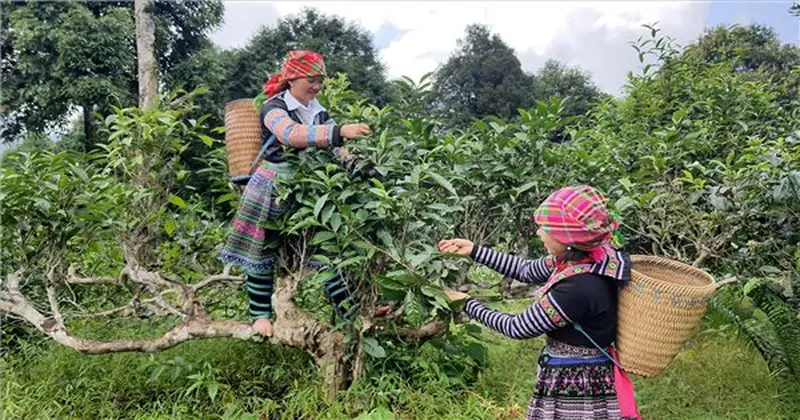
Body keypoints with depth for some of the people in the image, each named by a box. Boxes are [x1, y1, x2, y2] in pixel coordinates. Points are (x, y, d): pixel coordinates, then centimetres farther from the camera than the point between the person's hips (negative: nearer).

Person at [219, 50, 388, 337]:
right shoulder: (274, 108, -11)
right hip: (272, 192, -5)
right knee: (262, 253, 3)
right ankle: (261, 315, 17)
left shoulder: (319, 113, 11)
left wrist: (355, 162, -11)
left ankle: (351, 310, 4)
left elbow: (334, 150, 12)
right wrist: (340, 131, -44)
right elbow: (291, 134, -33)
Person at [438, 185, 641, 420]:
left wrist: (467, 304, -6)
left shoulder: (578, 289, -32)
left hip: (575, 388, -8)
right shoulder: (588, 256, -7)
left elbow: (518, 328, -18)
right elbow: (527, 271, 9)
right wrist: (473, 251, 7)